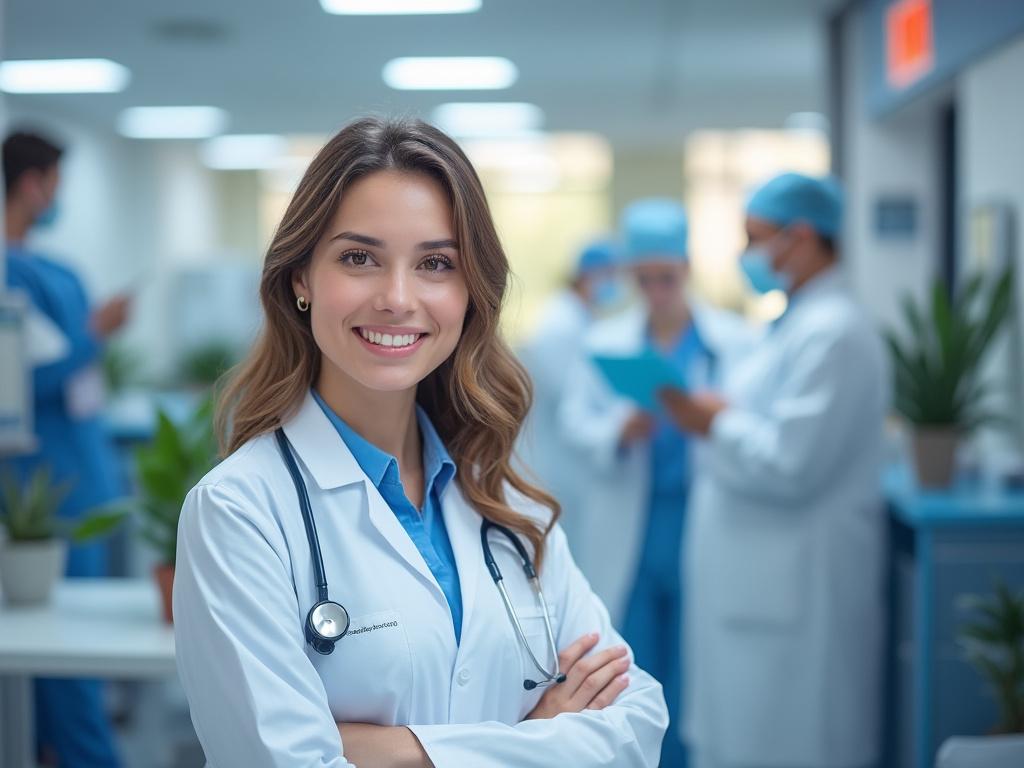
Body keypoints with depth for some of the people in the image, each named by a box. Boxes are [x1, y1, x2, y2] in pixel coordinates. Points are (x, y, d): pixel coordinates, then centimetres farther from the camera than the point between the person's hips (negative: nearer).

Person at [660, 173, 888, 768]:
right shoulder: (800, 322, 15)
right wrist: (722, 412, 4)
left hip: (792, 593, -10)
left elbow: (791, 464, -23)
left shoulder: (832, 333, -18)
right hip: (762, 581, 10)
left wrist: (715, 424, -10)